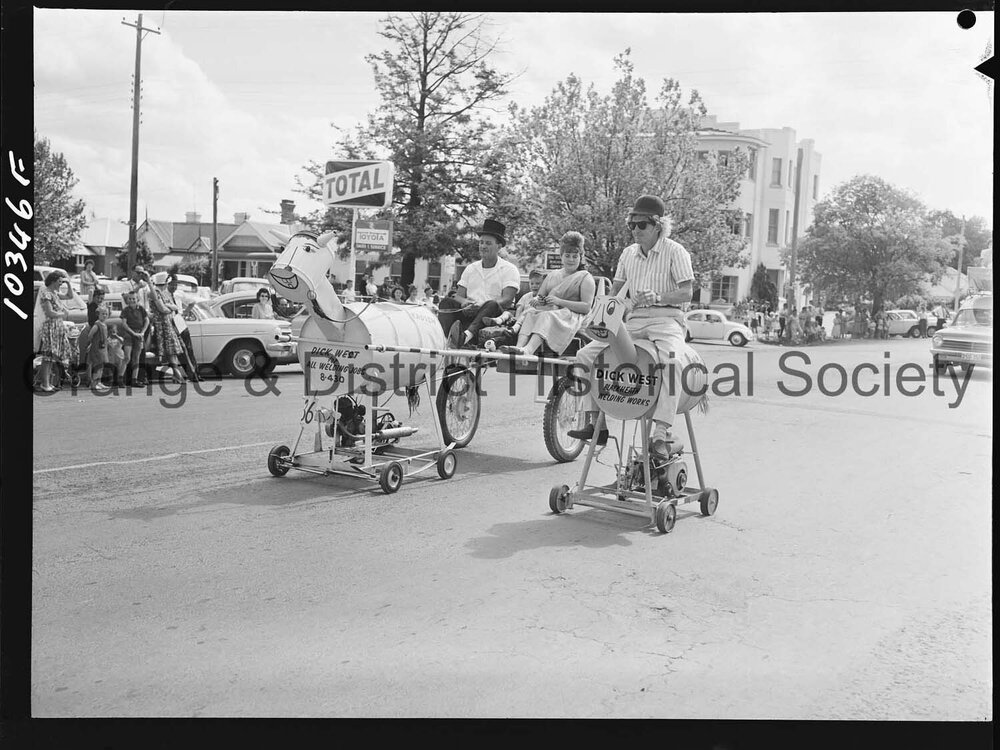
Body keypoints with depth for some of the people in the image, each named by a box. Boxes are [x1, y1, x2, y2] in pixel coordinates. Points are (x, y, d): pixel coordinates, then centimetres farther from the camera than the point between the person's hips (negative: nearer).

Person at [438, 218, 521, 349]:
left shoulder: (509, 269, 4)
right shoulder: (470, 269, 20)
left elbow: (507, 299, -10)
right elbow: (459, 295, 13)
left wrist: (481, 305, -27)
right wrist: (464, 302, -15)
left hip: (495, 314, -4)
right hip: (469, 313, 4)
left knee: (492, 305, -35)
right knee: (446, 303, -19)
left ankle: (466, 336, -58)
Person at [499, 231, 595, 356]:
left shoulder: (585, 278, 10)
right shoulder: (552, 275, 27)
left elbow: (586, 307, -4)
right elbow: (538, 297, 23)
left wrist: (559, 301, -13)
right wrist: (537, 301, -5)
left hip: (570, 316, -5)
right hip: (549, 311, 5)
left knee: (546, 316, -36)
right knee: (530, 313, -27)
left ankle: (528, 349, -62)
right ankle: (519, 346, -53)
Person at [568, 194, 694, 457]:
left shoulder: (675, 251, -1)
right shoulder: (628, 253, 16)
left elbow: (686, 293, -7)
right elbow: (616, 290, 20)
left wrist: (657, 296, -23)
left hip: (666, 319, -6)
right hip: (633, 320, 6)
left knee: (670, 360, -37)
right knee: (585, 355, -8)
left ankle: (662, 433, -38)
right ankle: (595, 422, -4)